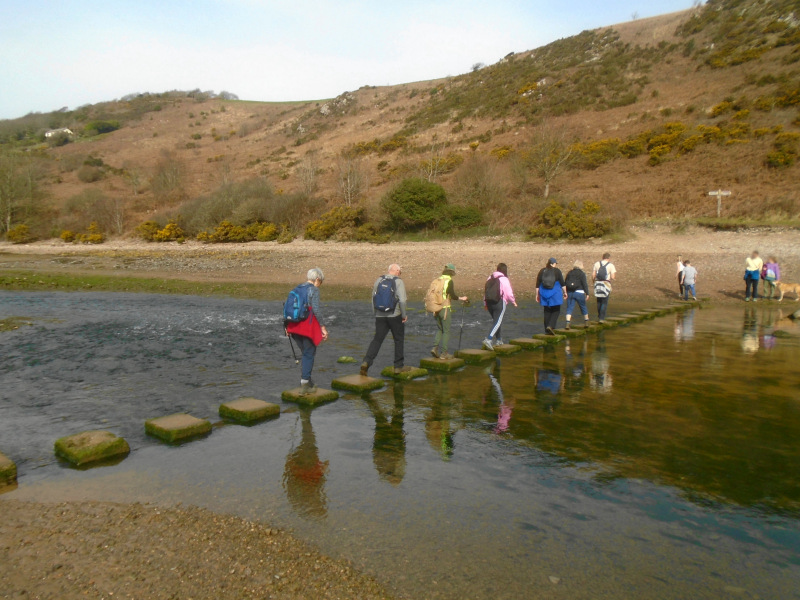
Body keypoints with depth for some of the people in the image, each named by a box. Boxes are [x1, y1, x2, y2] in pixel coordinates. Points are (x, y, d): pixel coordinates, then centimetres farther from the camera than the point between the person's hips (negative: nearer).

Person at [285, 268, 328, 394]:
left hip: (295, 326, 7)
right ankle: (304, 385, 3)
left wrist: (287, 326, 18)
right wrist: (323, 326, -13)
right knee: (309, 354, 3)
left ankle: (306, 380, 25)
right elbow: (316, 309, -17)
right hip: (308, 326, -7)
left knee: (305, 353, 20)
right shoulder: (314, 290, -8)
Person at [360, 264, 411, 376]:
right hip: (395, 315, -4)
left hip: (380, 316, 4)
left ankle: (366, 362, -10)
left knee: (377, 340, 7)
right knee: (399, 340, 12)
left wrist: (375, 313, 18)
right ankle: (398, 366, 17)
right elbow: (402, 300, -17)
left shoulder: (379, 280, 6)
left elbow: (373, 298, 10)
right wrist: (404, 315, -6)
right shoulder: (398, 282, -8)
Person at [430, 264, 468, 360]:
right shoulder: (449, 281, -12)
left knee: (439, 329, 19)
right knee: (446, 331, 2)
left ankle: (435, 347, 5)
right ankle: (443, 353, 4)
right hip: (445, 308, -6)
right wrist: (461, 298, 1)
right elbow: (452, 295, -16)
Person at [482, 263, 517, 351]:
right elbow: (509, 293, -10)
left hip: (489, 302, 7)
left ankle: (499, 340, 26)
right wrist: (513, 301, 8)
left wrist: (485, 303, 23)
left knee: (495, 320, 19)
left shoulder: (490, 278, 12)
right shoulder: (504, 279, -7)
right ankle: (488, 339, -21)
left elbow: (486, 291, 15)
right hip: (499, 303, -7)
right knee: (497, 322, -7)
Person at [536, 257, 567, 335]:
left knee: (547, 311, 9)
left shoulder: (542, 271, 6)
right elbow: (562, 283, -4)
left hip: (544, 294, 4)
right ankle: (550, 326, -15)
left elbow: (537, 284, 6)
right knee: (556, 310, 5)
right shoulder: (557, 271, -3)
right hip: (555, 294, -4)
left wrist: (537, 294, 13)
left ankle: (547, 330, 10)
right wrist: (565, 292, 6)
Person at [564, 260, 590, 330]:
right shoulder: (582, 274, -6)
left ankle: (567, 323, -12)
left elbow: (565, 283, 10)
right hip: (579, 293, -3)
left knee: (569, 308, 2)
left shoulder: (569, 273, 8)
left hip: (570, 293, 3)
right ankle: (586, 322, 24)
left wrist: (566, 293, 16)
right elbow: (585, 284, -9)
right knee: (583, 307, 13)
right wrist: (587, 293, -3)